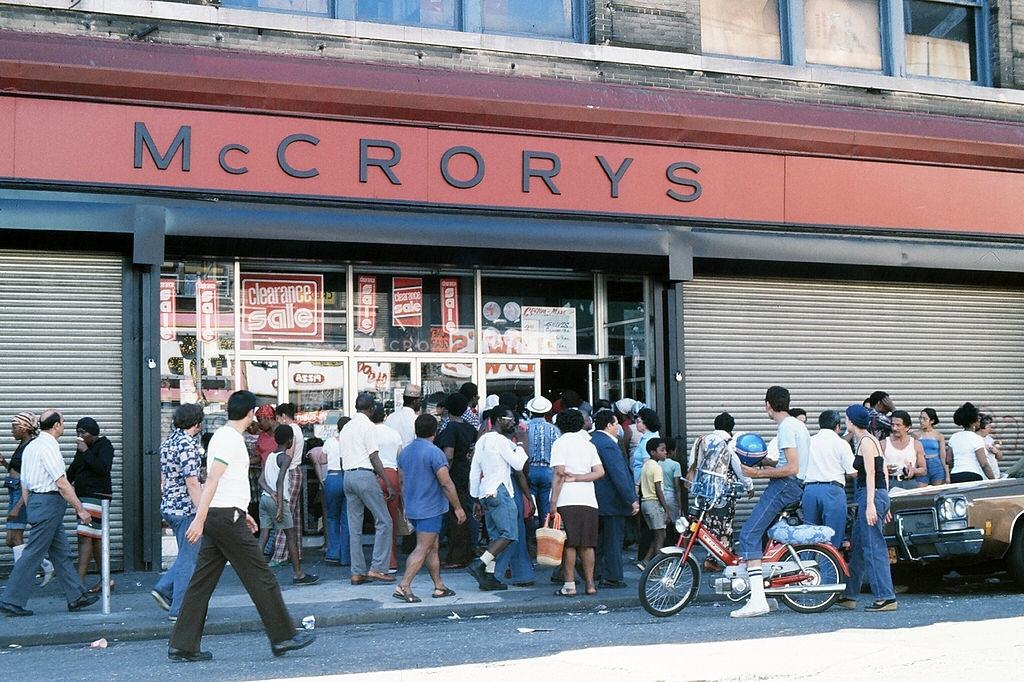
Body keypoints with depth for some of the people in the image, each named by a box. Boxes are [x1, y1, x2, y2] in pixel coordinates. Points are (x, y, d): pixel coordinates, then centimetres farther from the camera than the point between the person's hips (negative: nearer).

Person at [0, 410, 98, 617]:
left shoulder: (31, 446, 16)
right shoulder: (48, 447, -15)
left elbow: (24, 485, 19)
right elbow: (62, 484, -19)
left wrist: (30, 511, 24)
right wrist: (80, 509, -15)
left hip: (35, 500, 10)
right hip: (49, 502, -10)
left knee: (60, 552, 12)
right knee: (33, 553, -5)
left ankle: (76, 596, 16)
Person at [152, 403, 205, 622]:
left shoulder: (167, 442, 11)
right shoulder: (188, 445, -17)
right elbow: (191, 482, -21)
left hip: (168, 507, 9)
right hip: (186, 508, -9)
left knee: (187, 555, 21)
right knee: (189, 559, -1)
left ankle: (163, 588, 13)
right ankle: (179, 610, 3)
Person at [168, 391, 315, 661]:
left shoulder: (223, 435, 19)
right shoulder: (231, 439, -12)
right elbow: (212, 480, -21)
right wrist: (200, 519, -26)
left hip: (217, 517, 10)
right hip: (227, 517, -10)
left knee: (202, 583, 8)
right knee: (261, 578, -2)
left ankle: (183, 646, 7)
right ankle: (283, 637, 4)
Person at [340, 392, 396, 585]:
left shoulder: (346, 428, 18)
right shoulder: (368, 426, -6)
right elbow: (374, 458, -11)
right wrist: (388, 484, -10)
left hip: (348, 475, 8)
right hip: (365, 475, -8)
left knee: (354, 527, 8)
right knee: (383, 521, -3)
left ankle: (357, 572, 8)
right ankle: (377, 567, -10)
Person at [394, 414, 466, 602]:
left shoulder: (405, 451, 10)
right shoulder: (434, 452, -16)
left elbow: (403, 481, 17)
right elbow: (446, 483, -17)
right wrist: (458, 507, -10)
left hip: (413, 508, 8)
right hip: (431, 509, -8)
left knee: (432, 548, 15)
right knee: (422, 549, -8)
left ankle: (439, 587, 19)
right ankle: (403, 586, -14)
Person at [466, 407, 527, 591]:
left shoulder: (482, 440, 18)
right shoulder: (501, 440, -9)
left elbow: (474, 471, 18)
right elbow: (518, 465, -9)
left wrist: (476, 498, 21)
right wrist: (519, 446, 7)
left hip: (485, 493, 9)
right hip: (499, 491, -9)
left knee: (496, 536, 11)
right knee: (509, 534, -11)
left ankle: (488, 576, 5)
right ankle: (479, 565, -20)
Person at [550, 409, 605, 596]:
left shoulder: (560, 443, 1)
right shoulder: (588, 444, 17)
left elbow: (559, 473, -9)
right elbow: (600, 472, 5)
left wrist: (553, 503, -10)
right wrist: (577, 478, 2)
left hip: (567, 501, -5)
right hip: (588, 500, 5)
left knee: (569, 544, -3)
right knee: (587, 544, 9)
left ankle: (569, 586, -4)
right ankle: (590, 584, 11)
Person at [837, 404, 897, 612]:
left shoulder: (866, 441, -11)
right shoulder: (871, 440, 17)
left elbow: (870, 474, -17)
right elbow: (883, 472, 19)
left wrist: (870, 504, -22)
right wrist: (884, 504, 22)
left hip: (871, 495, -10)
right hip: (880, 494, 10)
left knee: (874, 548, -8)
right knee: (857, 546, 15)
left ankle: (886, 597, -8)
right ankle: (849, 596, 22)